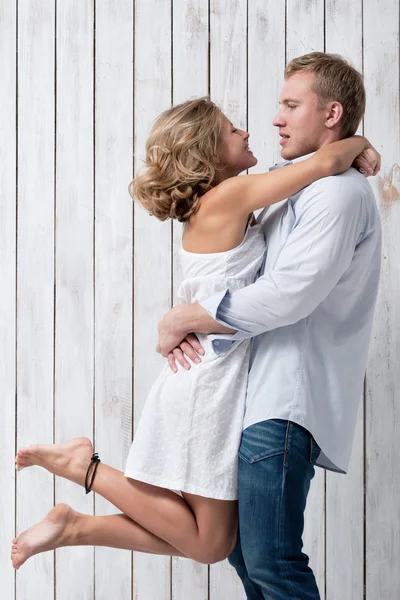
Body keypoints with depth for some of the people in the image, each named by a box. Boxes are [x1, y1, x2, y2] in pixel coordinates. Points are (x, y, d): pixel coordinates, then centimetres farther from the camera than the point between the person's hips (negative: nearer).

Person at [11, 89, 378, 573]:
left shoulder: (211, 209, 11)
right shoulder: (229, 196, -14)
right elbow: (325, 161, -19)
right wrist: (359, 142, 0)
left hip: (210, 381, 9)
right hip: (210, 384, -9)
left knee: (200, 538, 13)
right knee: (210, 545, 4)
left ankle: (73, 527, 13)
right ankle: (84, 465, 3)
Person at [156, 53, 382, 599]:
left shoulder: (340, 191, -10)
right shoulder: (299, 193, 23)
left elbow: (286, 296, -21)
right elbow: (242, 276, 22)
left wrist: (182, 319, -11)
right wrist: (188, 324, 1)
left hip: (285, 399, -10)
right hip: (259, 391, 10)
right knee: (242, 547, 15)